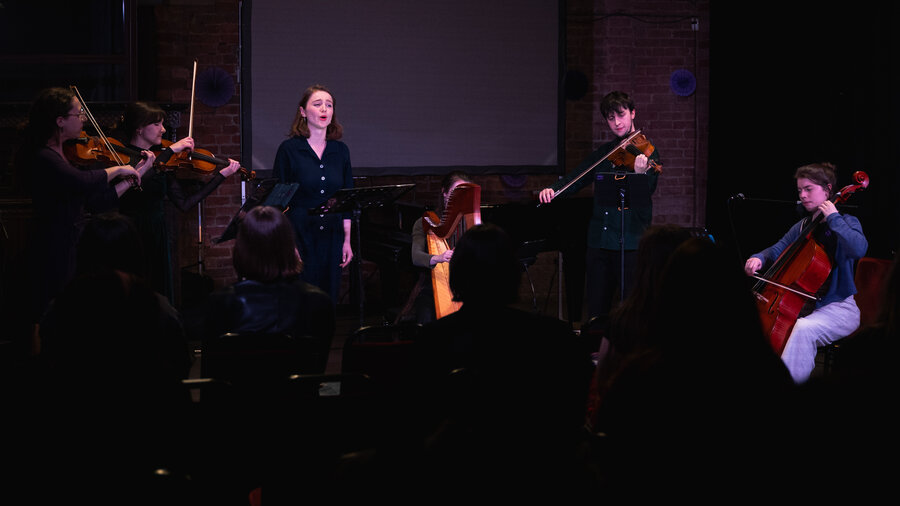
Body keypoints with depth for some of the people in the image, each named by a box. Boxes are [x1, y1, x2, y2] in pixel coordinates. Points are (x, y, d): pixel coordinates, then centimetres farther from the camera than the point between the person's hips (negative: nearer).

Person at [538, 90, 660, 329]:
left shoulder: (646, 152, -2)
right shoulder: (602, 153, 14)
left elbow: (645, 194, -14)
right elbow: (574, 180, 15)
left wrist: (640, 174, -34)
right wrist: (552, 190, -4)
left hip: (631, 241, -5)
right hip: (599, 241, 5)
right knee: (596, 312, 8)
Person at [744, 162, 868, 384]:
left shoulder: (846, 222, -4)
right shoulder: (802, 227, 15)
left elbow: (859, 248, -25)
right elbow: (778, 250, 19)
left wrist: (833, 218, -19)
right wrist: (759, 258, -3)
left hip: (839, 309, -7)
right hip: (804, 305, 7)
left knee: (804, 328, -37)